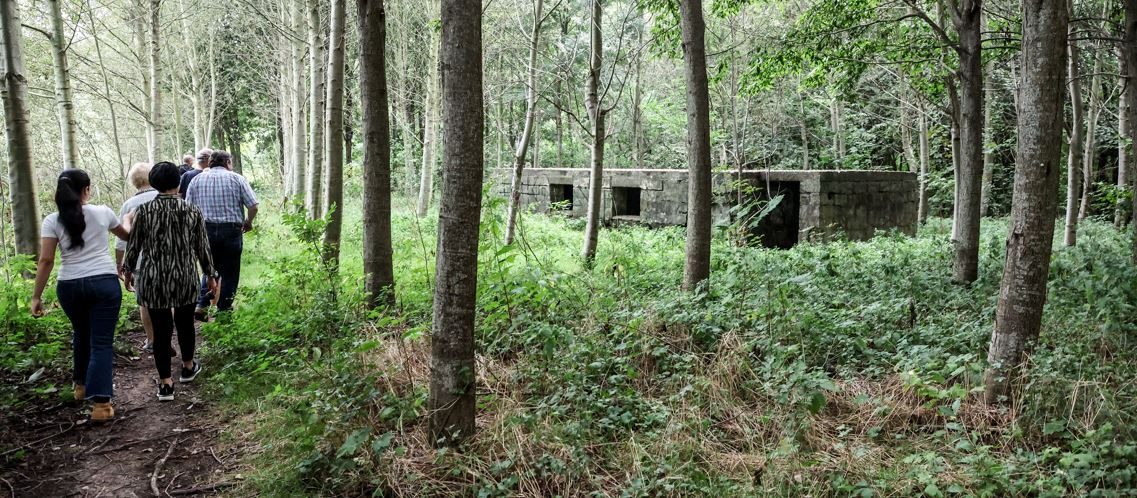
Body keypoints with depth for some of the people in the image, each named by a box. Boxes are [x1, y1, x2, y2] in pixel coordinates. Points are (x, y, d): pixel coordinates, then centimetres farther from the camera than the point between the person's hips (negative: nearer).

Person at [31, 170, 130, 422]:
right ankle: (100, 403, -11)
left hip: (69, 286, 2)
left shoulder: (52, 221, 0)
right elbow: (125, 235, 21)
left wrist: (36, 296, 1)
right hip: (104, 282, -2)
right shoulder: (102, 212, 2)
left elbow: (46, 261, -5)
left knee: (81, 335, 26)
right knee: (102, 342, -2)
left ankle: (80, 385, 42)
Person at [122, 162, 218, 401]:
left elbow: (133, 246, 1)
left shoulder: (143, 211, -7)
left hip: (154, 280, -1)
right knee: (185, 322, 20)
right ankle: (188, 367, 38)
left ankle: (165, 384, 9)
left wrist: (128, 270, 18)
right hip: (185, 278, 1)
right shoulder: (192, 211, -5)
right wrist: (210, 274, 13)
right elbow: (203, 248, 1)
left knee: (161, 329, 5)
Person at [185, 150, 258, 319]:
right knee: (229, 273, 8)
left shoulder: (197, 179, 9)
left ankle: (201, 306, 6)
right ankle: (223, 310, 11)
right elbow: (253, 205, -6)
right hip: (231, 230, -3)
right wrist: (248, 222, 11)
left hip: (205, 230, 3)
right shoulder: (236, 178, 1)